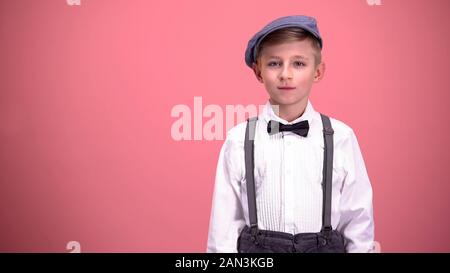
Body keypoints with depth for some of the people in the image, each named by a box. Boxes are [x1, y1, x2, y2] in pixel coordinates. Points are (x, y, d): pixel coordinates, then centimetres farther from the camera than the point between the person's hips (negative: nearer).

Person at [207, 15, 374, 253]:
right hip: (255, 247, 0)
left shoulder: (341, 137, -7)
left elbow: (358, 221, -3)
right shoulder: (239, 140, -8)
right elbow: (224, 226, -6)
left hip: (327, 247, 1)